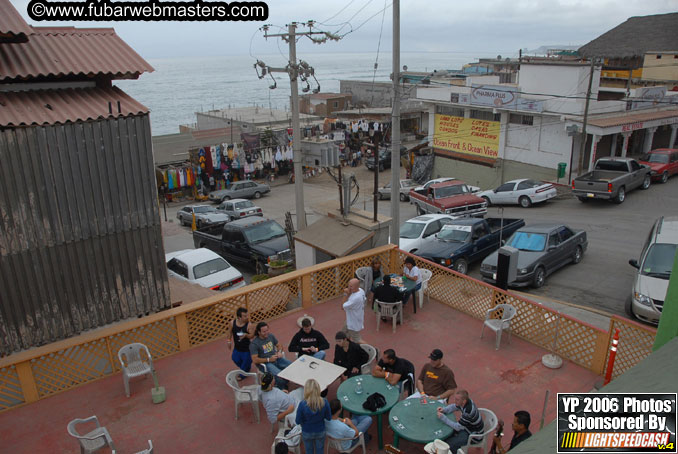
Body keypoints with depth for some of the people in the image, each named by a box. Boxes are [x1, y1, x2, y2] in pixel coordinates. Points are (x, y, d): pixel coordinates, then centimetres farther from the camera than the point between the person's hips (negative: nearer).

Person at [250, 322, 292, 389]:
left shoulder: (270, 336, 6)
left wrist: (279, 352, -4)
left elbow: (279, 345, 19)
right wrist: (269, 359, -20)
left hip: (276, 359, 6)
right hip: (265, 363, -6)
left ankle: (284, 383, 8)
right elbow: (255, 360, -16)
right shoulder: (254, 344, -13)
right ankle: (281, 390, -3)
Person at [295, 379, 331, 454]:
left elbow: (298, 421, -18)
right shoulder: (324, 402, -27)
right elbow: (329, 418, -11)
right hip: (320, 432, 1)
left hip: (307, 433, -1)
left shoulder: (302, 404, -32)